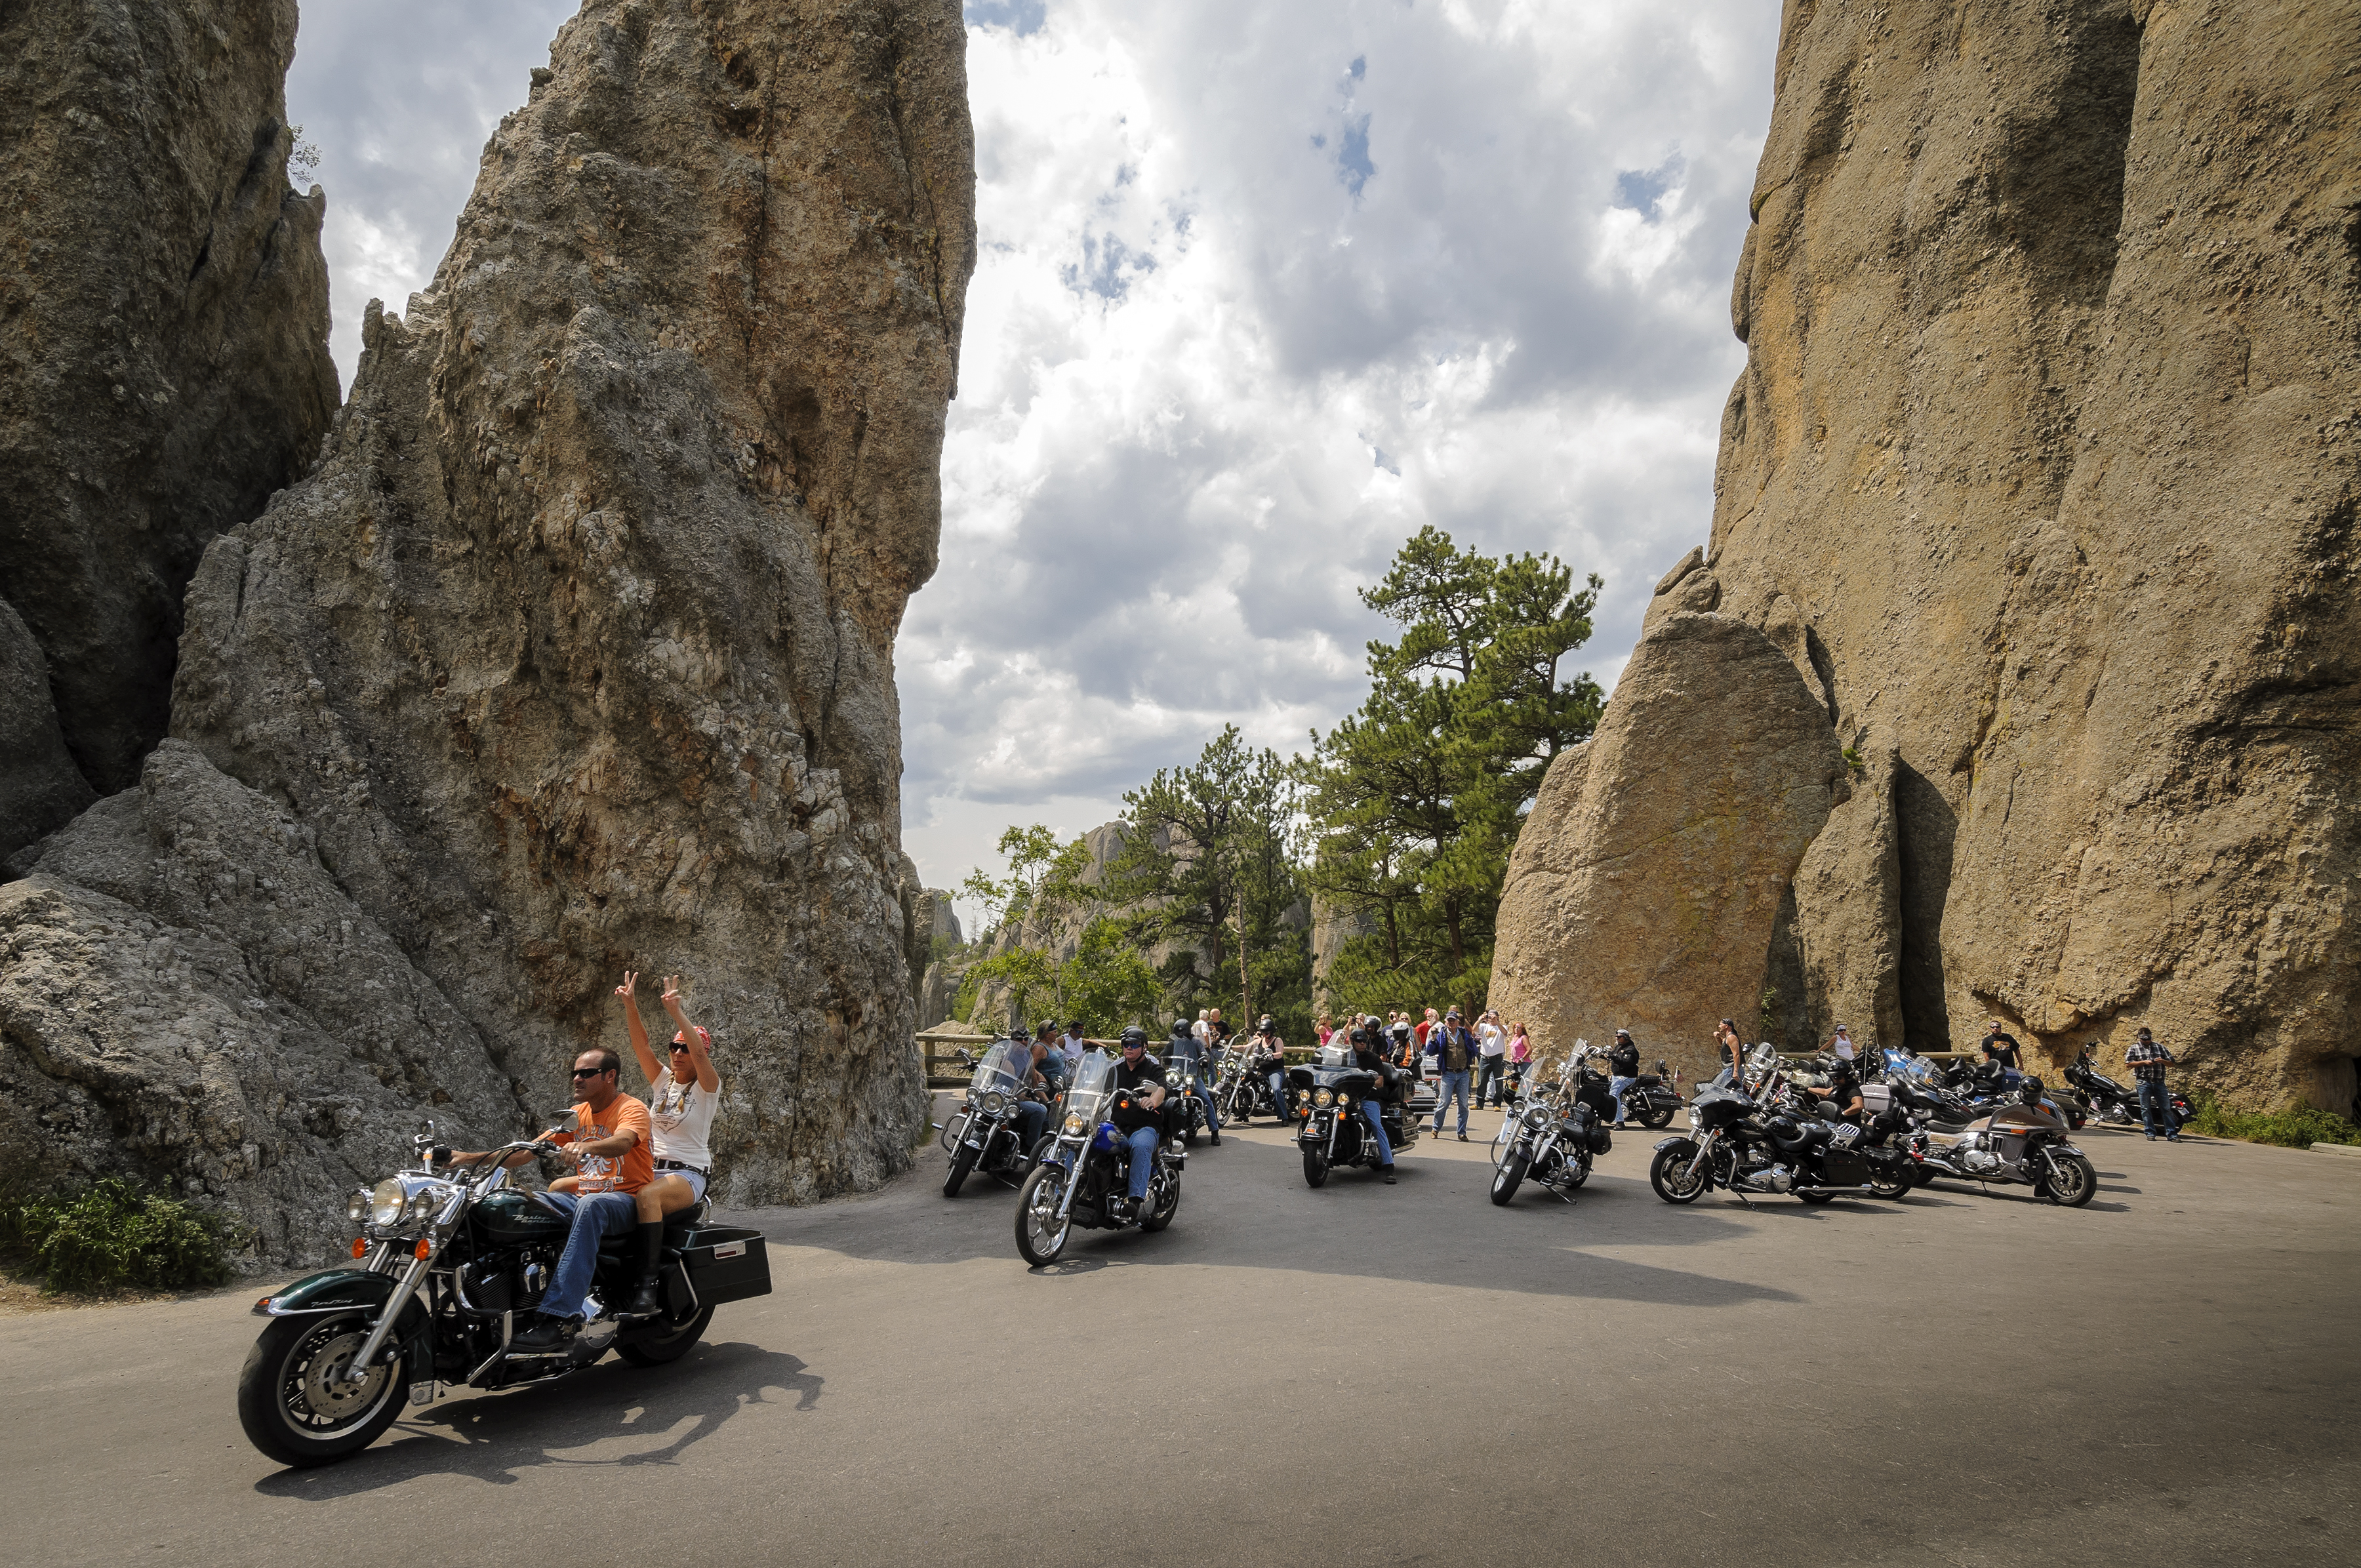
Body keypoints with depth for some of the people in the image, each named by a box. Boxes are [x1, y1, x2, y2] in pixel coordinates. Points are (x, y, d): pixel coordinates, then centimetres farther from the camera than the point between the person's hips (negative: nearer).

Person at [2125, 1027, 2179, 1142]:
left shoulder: (2159, 1047, 12)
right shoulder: (2134, 1048, 5)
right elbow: (2128, 1063, -2)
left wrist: (2162, 1061, -8)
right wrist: (2143, 1062, -14)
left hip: (2159, 1082, 2)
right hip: (2144, 1082, -2)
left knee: (2166, 1108, 1)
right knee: (2146, 1109, 0)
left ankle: (2172, 1134, 5)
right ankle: (2150, 1134, 6)